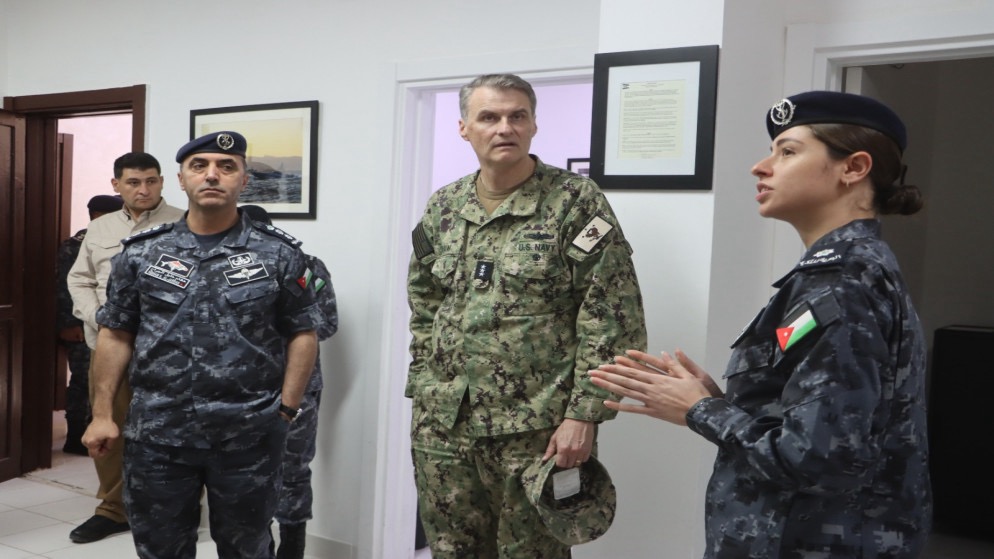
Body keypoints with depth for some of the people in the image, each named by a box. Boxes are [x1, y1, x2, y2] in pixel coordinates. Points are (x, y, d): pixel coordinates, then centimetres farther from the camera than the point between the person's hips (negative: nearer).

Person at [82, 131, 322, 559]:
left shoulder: (279, 254, -2)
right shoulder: (141, 252, 4)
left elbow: (303, 334, 0)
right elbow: (116, 335, 8)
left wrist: (286, 409, -6)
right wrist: (102, 414, 4)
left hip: (249, 437, -1)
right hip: (156, 434, 2)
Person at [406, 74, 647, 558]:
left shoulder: (576, 201, -7)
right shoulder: (443, 207, 8)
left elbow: (612, 320, -11)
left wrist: (583, 413, -16)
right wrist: (421, 391, 11)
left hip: (535, 430, -5)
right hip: (442, 426, 5)